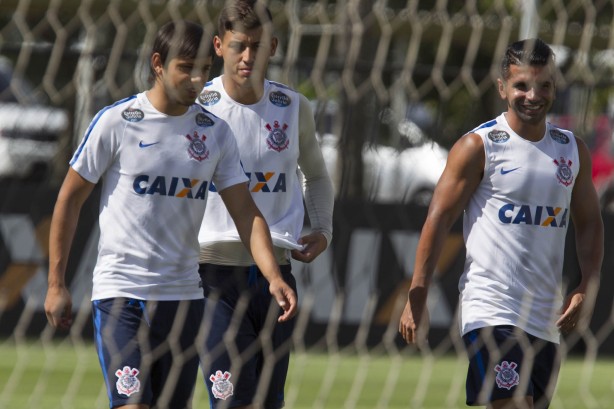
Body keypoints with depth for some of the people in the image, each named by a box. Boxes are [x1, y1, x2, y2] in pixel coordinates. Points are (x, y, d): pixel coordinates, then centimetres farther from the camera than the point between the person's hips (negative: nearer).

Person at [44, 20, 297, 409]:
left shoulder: (216, 131, 5)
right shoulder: (115, 122, -6)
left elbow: (246, 212, 3)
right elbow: (70, 199, 1)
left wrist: (274, 277, -12)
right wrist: (56, 284, 0)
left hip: (183, 294, 4)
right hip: (120, 291, -4)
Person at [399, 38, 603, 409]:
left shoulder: (572, 149, 12)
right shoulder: (479, 146, -4)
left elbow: (590, 222, 20)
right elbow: (439, 220, -4)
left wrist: (588, 288, 4)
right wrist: (417, 299, -9)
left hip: (547, 320, 6)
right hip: (492, 313, -6)